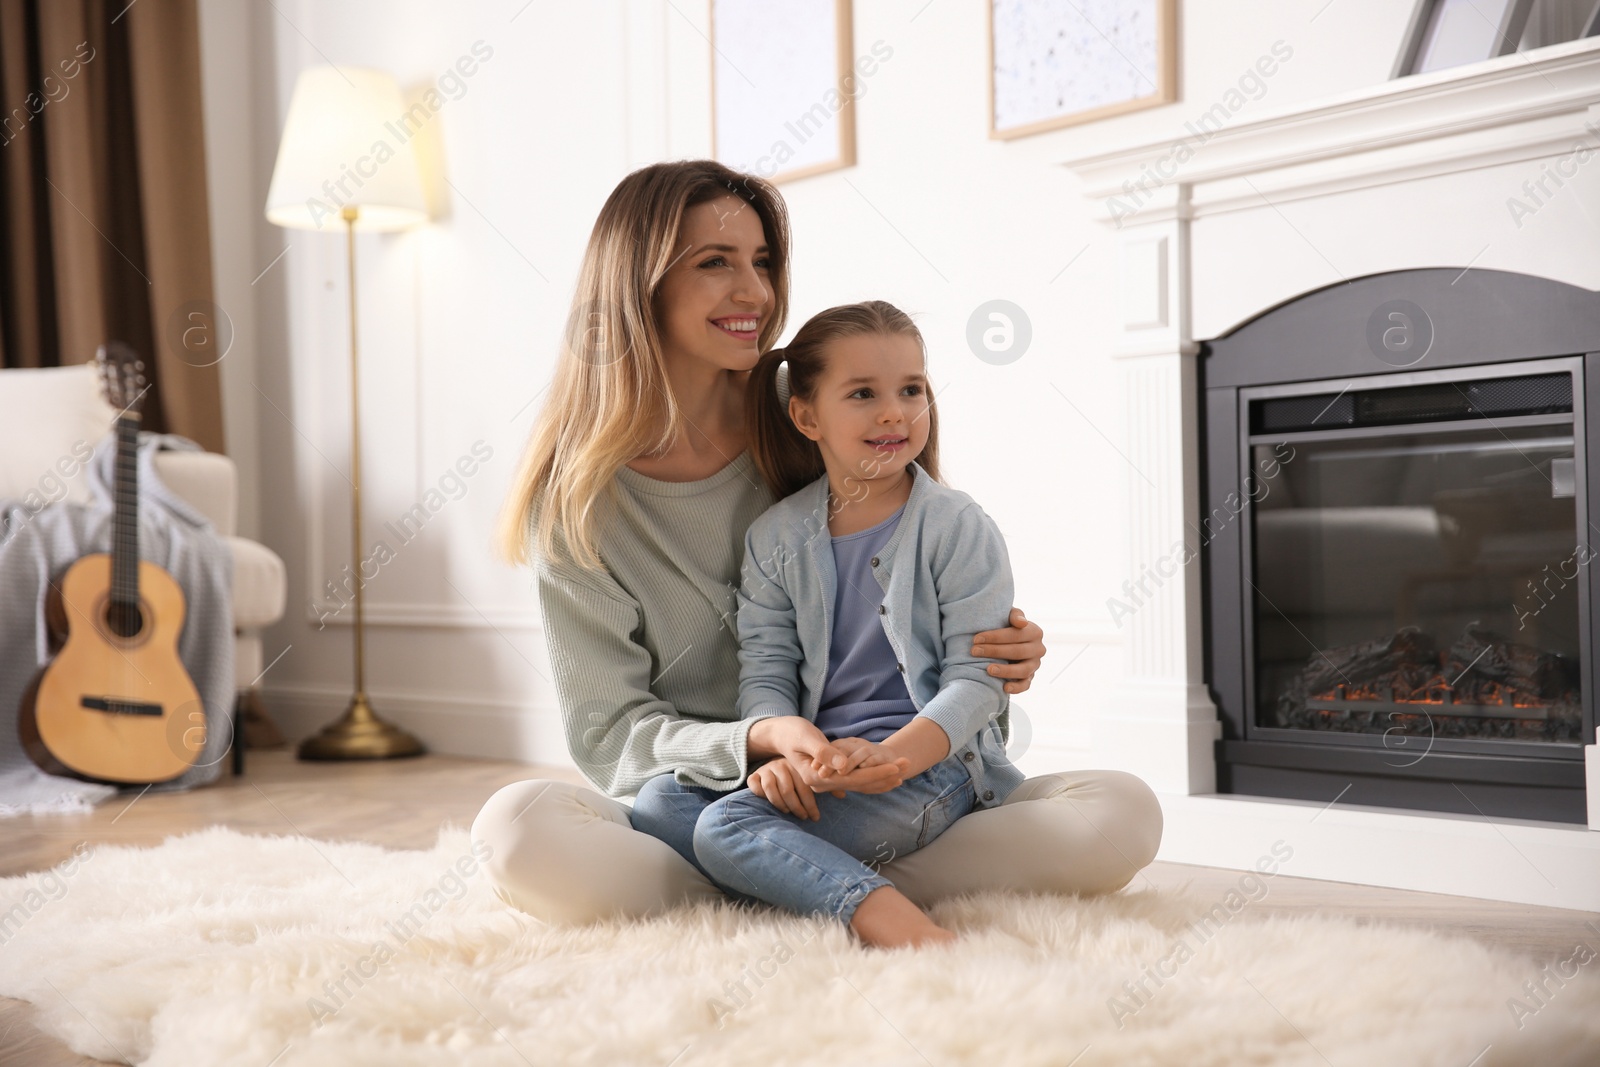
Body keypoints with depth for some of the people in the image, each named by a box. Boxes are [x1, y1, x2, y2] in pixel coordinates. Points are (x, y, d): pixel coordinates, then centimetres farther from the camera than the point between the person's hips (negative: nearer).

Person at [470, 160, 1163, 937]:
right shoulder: (578, 500, -4)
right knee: (519, 824, -34)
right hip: (688, 809, -1)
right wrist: (757, 743, -24)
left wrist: (995, 654, -9)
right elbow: (609, 736, -5)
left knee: (1122, 814, -18)